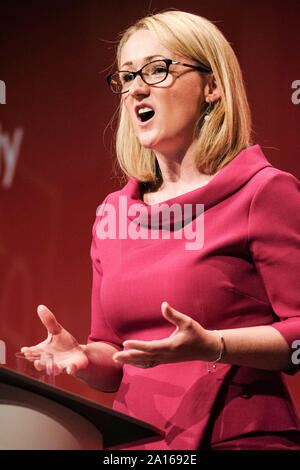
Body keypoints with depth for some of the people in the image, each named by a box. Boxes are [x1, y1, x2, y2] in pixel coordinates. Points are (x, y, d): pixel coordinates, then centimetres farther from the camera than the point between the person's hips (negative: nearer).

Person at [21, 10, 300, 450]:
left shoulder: (264, 191, -3)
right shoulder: (113, 211, 13)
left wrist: (212, 347, -20)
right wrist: (84, 357, -2)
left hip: (241, 438, -4)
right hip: (136, 441, 4)